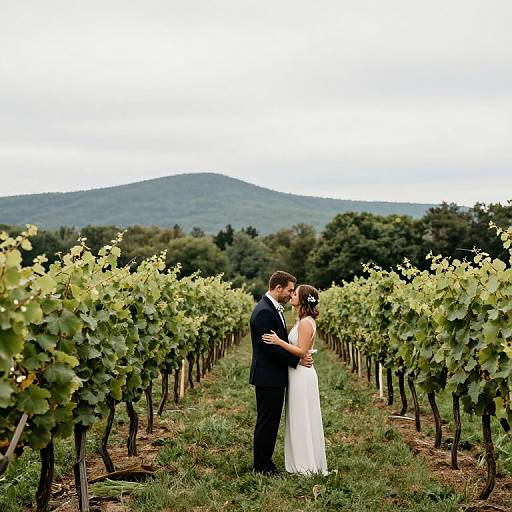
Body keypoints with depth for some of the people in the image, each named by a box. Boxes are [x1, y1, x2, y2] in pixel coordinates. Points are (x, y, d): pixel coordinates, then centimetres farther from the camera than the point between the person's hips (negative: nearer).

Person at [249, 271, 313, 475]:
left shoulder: (273, 309, 13)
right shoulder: (264, 312, -20)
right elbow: (271, 347, -23)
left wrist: (300, 354, 4)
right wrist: (297, 360, -16)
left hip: (274, 377, 10)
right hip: (268, 377, -10)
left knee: (271, 422, 15)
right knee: (266, 422, 0)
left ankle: (266, 463, 23)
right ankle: (261, 467, 9)